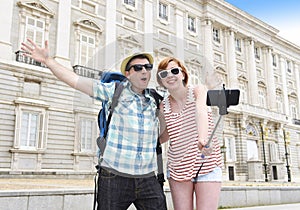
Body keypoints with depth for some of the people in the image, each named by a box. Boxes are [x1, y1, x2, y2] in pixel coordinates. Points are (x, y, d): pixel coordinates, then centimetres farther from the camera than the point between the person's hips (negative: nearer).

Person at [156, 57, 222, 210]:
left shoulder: (198, 90, -4)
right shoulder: (164, 106, 4)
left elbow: (200, 110, -27)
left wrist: (203, 138, -46)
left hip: (207, 165, -2)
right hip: (178, 168, 3)